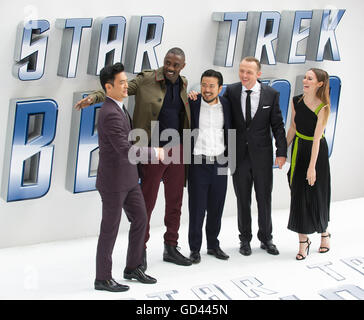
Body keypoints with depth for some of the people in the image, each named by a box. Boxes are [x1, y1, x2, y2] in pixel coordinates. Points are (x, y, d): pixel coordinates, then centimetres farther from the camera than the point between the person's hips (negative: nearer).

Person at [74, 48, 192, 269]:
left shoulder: (183, 84, 9)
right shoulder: (146, 80, -7)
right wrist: (94, 97, -31)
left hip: (176, 149, 5)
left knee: (175, 201, 11)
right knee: (147, 202, 0)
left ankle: (171, 248, 24)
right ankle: (140, 250, 13)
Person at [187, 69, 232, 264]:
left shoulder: (226, 105, 5)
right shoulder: (191, 104, -5)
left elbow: (231, 131, 13)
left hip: (220, 163, 3)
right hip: (198, 163, -3)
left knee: (216, 208, 11)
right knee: (197, 208, 1)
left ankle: (213, 245, 25)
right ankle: (195, 249, 12)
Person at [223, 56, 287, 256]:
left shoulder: (271, 94, -3)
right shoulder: (231, 91, -1)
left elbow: (278, 126, -2)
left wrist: (281, 152, -6)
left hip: (262, 155, -1)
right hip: (239, 155, 1)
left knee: (265, 199, 9)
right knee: (243, 200, 9)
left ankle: (266, 238, 25)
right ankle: (245, 239, 23)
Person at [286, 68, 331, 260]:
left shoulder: (323, 108, -18)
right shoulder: (296, 101, -3)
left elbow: (316, 138, -21)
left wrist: (312, 166, -22)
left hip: (317, 152, -4)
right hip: (299, 150, 4)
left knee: (316, 194, 4)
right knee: (299, 196, 2)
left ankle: (324, 233, 29)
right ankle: (303, 241, 9)